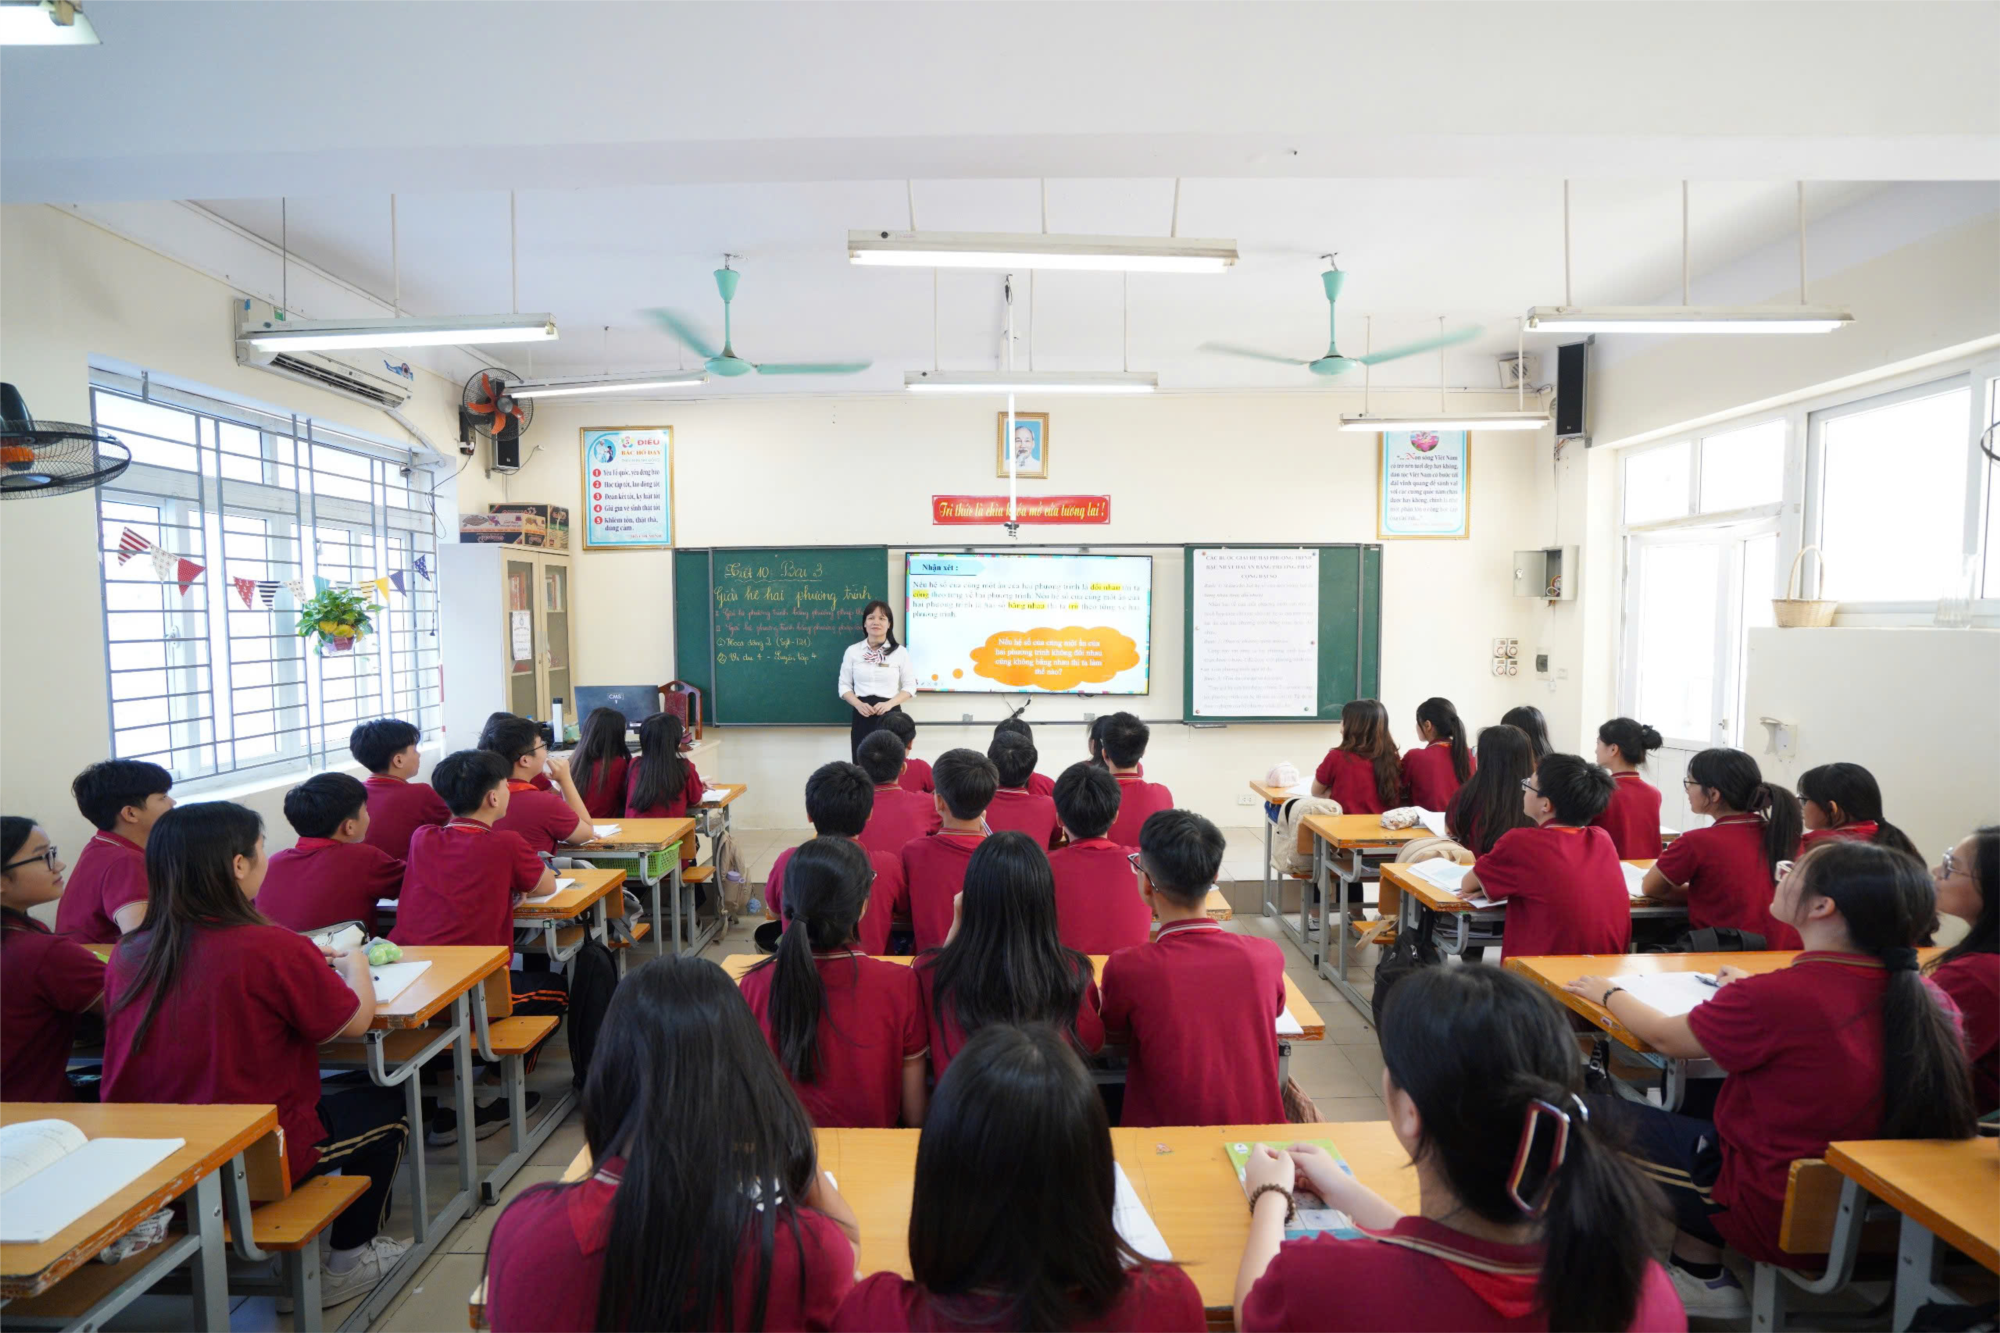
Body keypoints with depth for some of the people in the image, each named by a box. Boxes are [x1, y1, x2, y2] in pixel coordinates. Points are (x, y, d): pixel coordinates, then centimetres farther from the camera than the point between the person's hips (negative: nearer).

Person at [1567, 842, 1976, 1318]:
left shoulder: (1776, 997, -27)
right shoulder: (1929, 1000, -8)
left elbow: (1666, 1038, -9)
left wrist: (1609, 993, 8)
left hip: (1776, 1221, -7)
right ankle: (1699, 1261, 22)